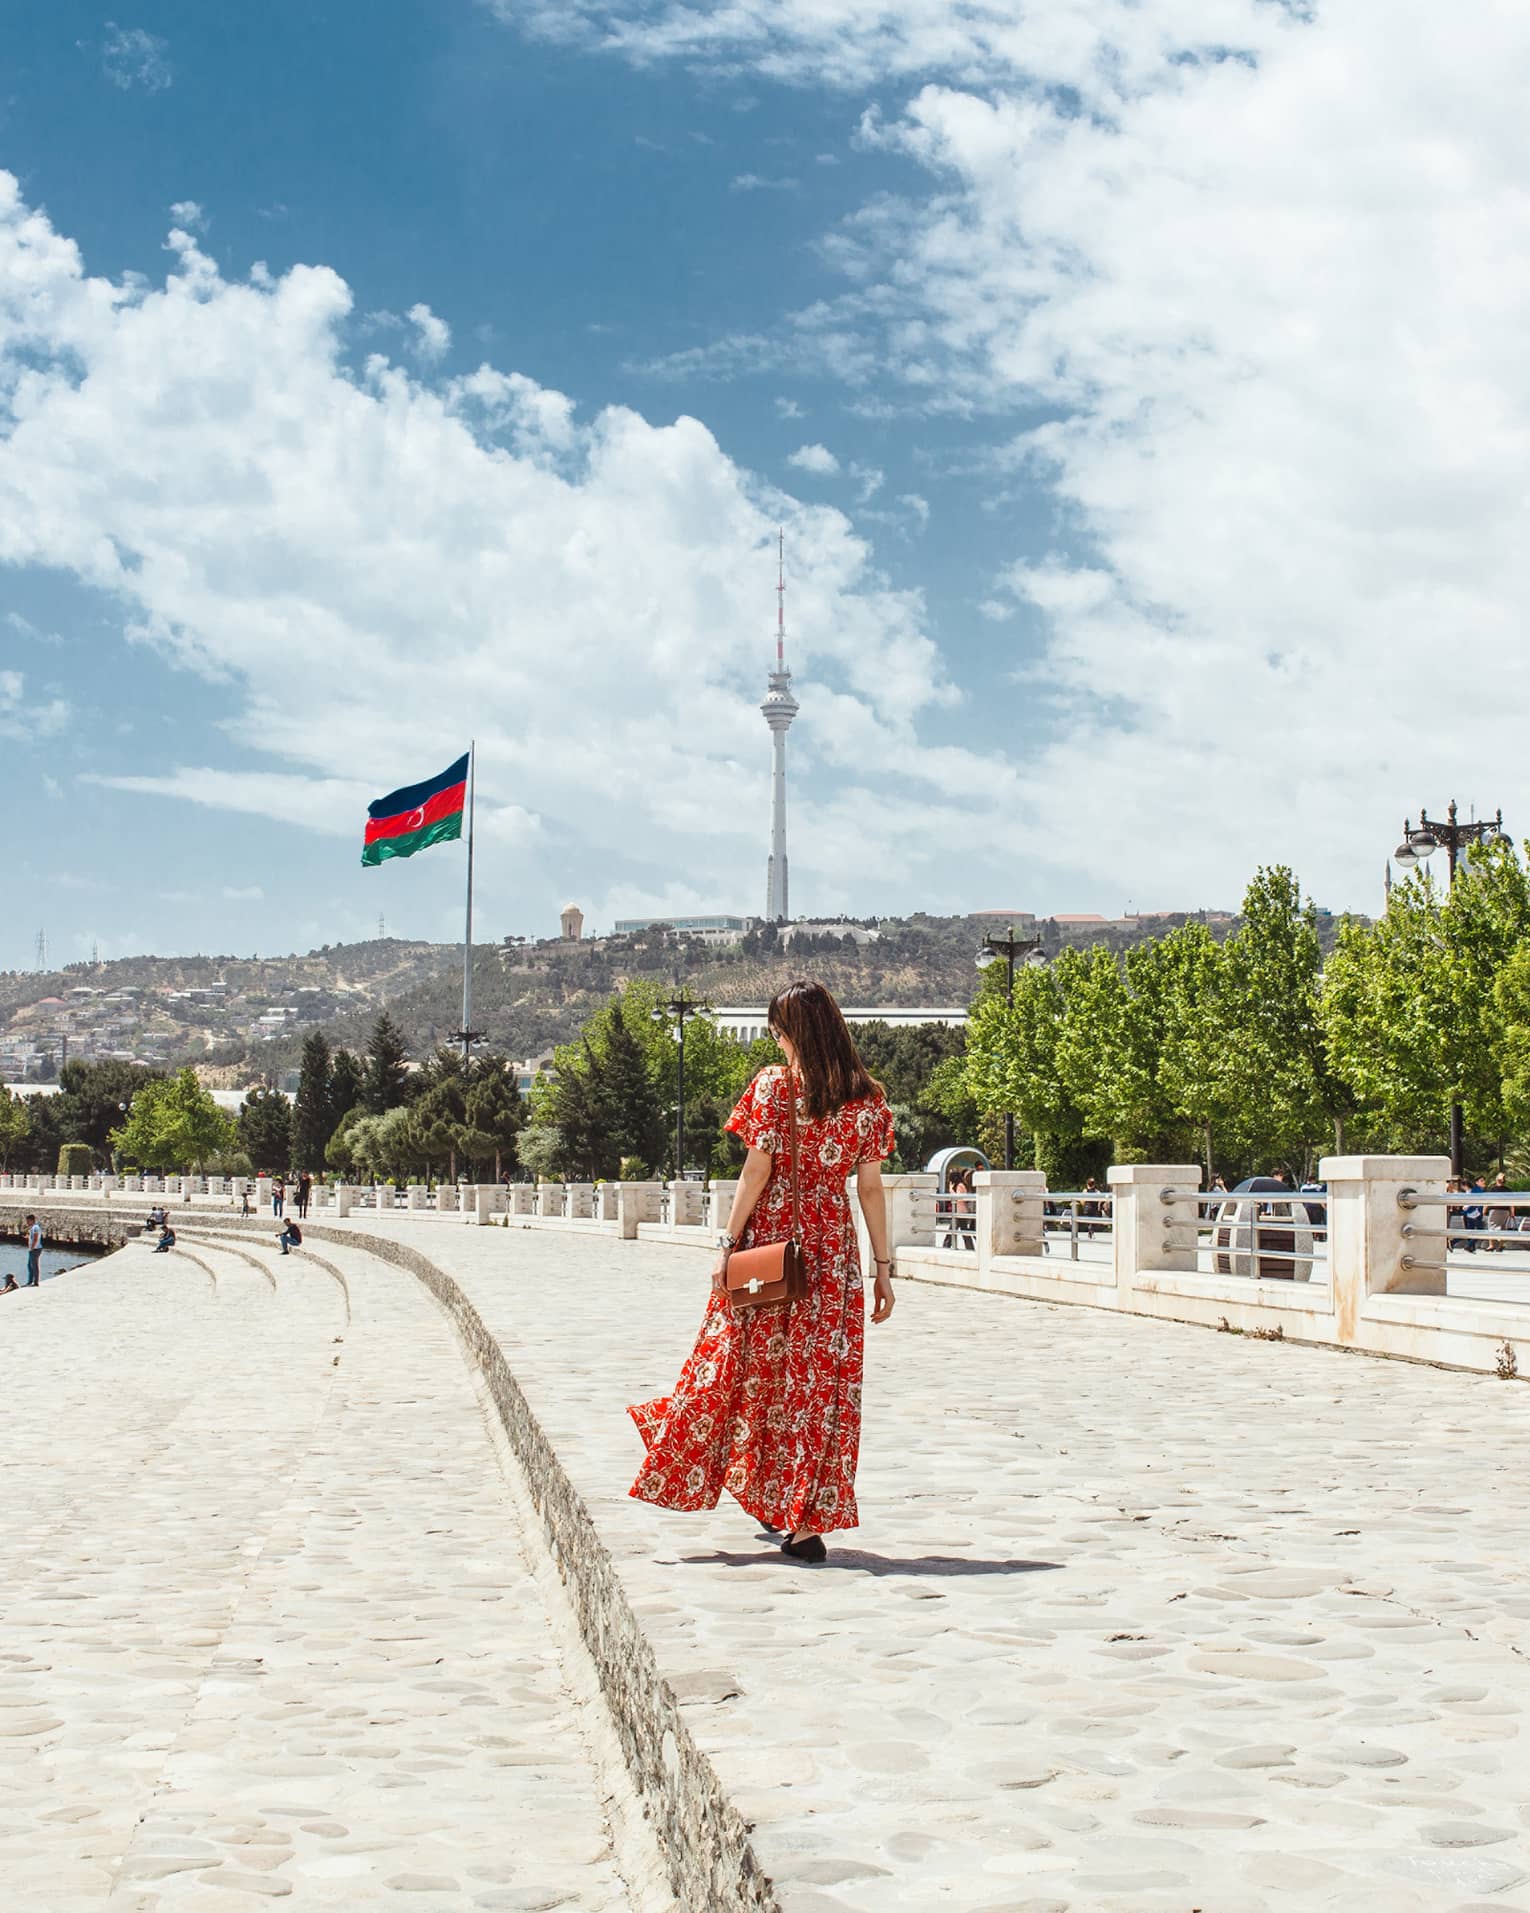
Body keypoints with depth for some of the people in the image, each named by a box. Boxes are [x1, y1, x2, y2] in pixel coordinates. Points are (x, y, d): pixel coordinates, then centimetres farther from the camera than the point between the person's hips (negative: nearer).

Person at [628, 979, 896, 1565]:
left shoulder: (772, 1086, -5)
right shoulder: (867, 1098, 3)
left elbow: (757, 1170, -10)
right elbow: (870, 1187, 2)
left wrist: (727, 1242, -7)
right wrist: (883, 1266, 6)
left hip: (769, 1240, -2)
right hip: (833, 1249, 2)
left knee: (747, 1363, 11)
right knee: (824, 1377, 4)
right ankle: (807, 1520, 3)